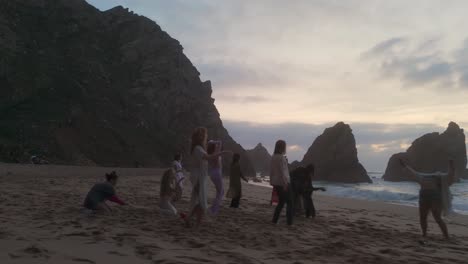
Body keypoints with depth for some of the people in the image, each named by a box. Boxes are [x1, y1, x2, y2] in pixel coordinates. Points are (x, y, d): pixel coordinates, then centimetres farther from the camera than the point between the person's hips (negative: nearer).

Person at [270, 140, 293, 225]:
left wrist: (272, 182, 17)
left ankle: (274, 220, 14)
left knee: (281, 202, 17)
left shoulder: (273, 157, 7)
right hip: (283, 183, -8)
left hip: (276, 183, 8)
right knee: (289, 203, 3)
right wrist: (285, 183, -16)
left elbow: (271, 170, 11)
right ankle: (289, 222, 3)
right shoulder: (281, 157, -16)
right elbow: (282, 171, -19)